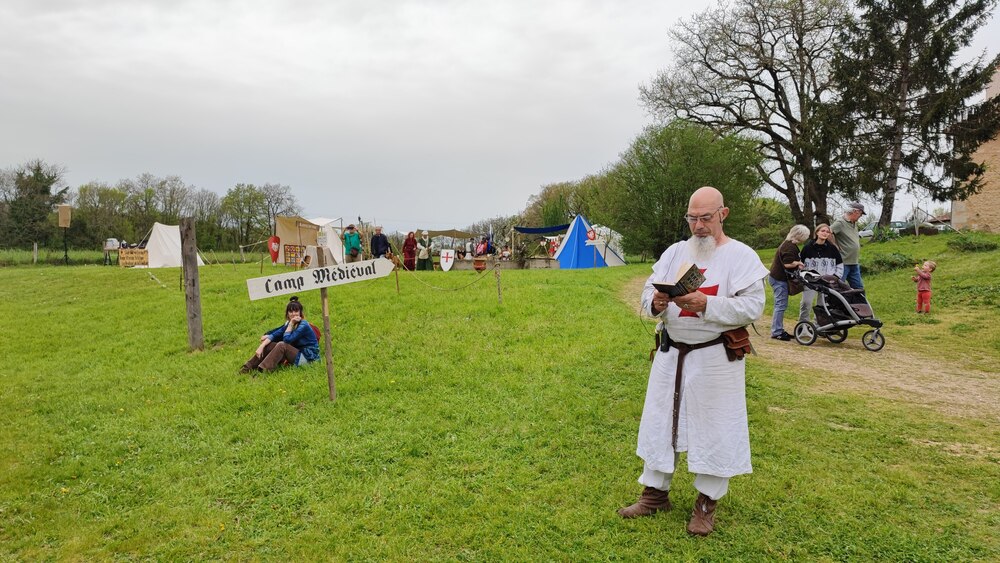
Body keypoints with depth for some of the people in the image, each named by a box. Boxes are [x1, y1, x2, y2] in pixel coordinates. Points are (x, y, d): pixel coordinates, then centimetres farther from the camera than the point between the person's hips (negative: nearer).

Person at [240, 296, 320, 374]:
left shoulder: (303, 325, -18)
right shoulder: (289, 323, 6)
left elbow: (287, 340, -21)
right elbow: (274, 335, 0)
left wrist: (291, 324, -18)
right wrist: (262, 346, -12)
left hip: (307, 357, -8)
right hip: (297, 352, 8)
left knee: (282, 345, -27)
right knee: (269, 345, -2)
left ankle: (262, 370, -30)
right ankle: (248, 367, -1)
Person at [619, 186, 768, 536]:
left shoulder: (741, 256, -6)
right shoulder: (675, 252, 7)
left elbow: (752, 307, -15)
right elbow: (648, 291, 5)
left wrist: (706, 304, -27)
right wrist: (655, 302, -19)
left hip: (714, 357, -4)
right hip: (670, 354, 5)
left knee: (714, 427, 5)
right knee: (660, 422, 11)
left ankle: (707, 502, 24)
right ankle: (655, 492, 27)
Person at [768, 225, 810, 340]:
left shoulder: (789, 244, 15)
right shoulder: (790, 247, -19)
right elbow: (788, 264, -26)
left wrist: (797, 263, 4)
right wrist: (799, 263, -10)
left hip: (778, 277, 11)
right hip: (779, 279, -11)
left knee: (781, 305, 13)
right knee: (781, 305, -8)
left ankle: (779, 330, 19)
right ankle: (776, 332, -5)